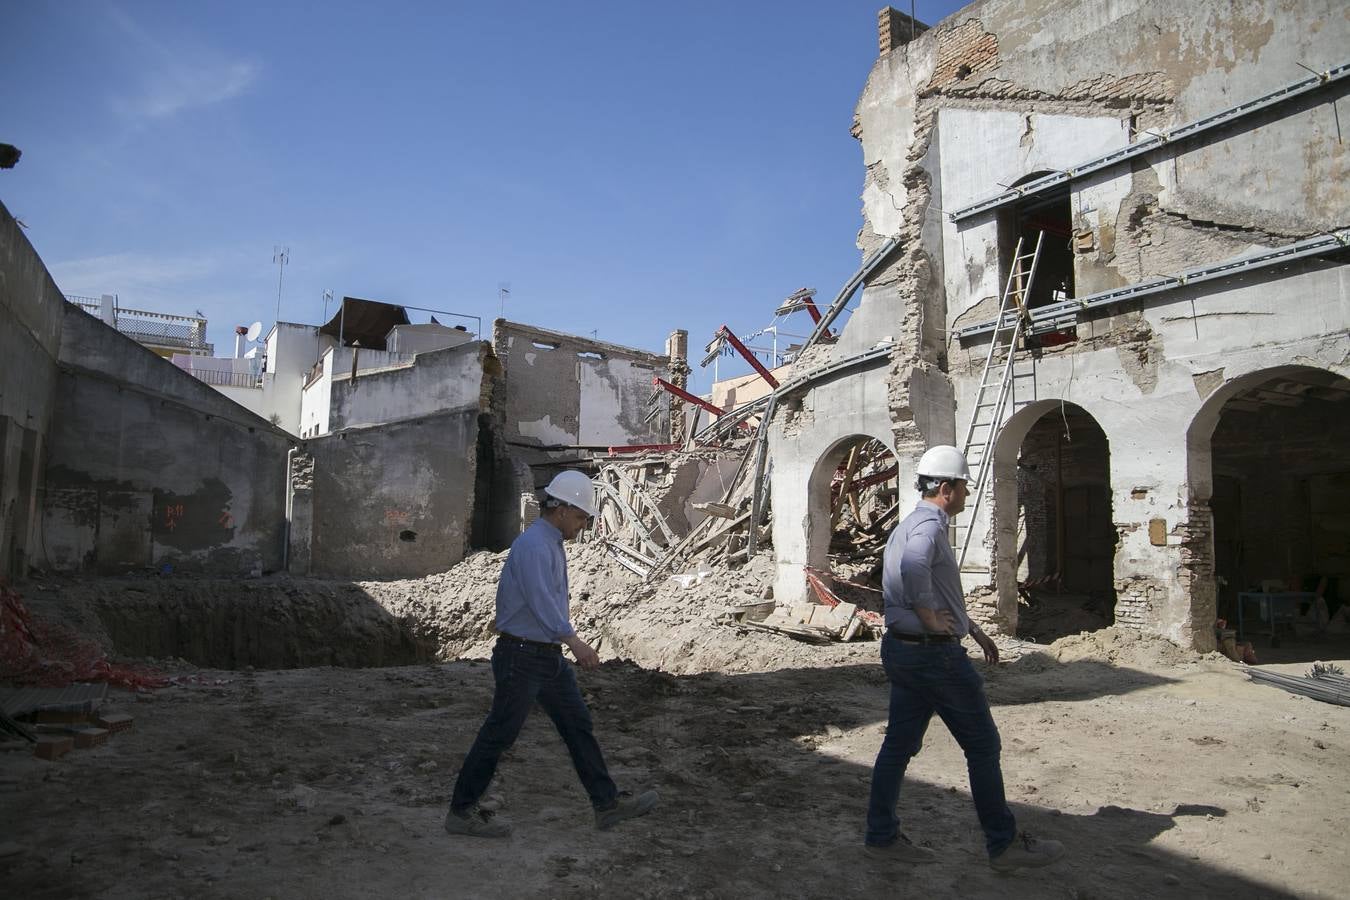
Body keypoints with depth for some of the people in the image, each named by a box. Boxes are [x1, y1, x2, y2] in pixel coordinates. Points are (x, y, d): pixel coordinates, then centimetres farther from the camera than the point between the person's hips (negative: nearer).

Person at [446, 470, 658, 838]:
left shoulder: (552, 544, 13)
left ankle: (608, 803, 16)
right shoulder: (533, 545, -19)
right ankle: (461, 812, 16)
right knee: (499, 735, 1)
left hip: (549, 656, 10)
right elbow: (540, 601, -30)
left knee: (578, 724, 10)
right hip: (522, 656, -10)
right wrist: (574, 641, -34)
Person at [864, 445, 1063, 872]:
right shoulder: (929, 524, -16)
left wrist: (974, 629, 27)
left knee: (899, 744, 13)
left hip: (901, 649, 10)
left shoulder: (908, 525, 16)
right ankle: (1005, 844, 17)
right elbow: (913, 565, -40)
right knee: (983, 746, 5)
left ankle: (882, 835, 20)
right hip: (935, 653, -10)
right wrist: (930, 618, -27)